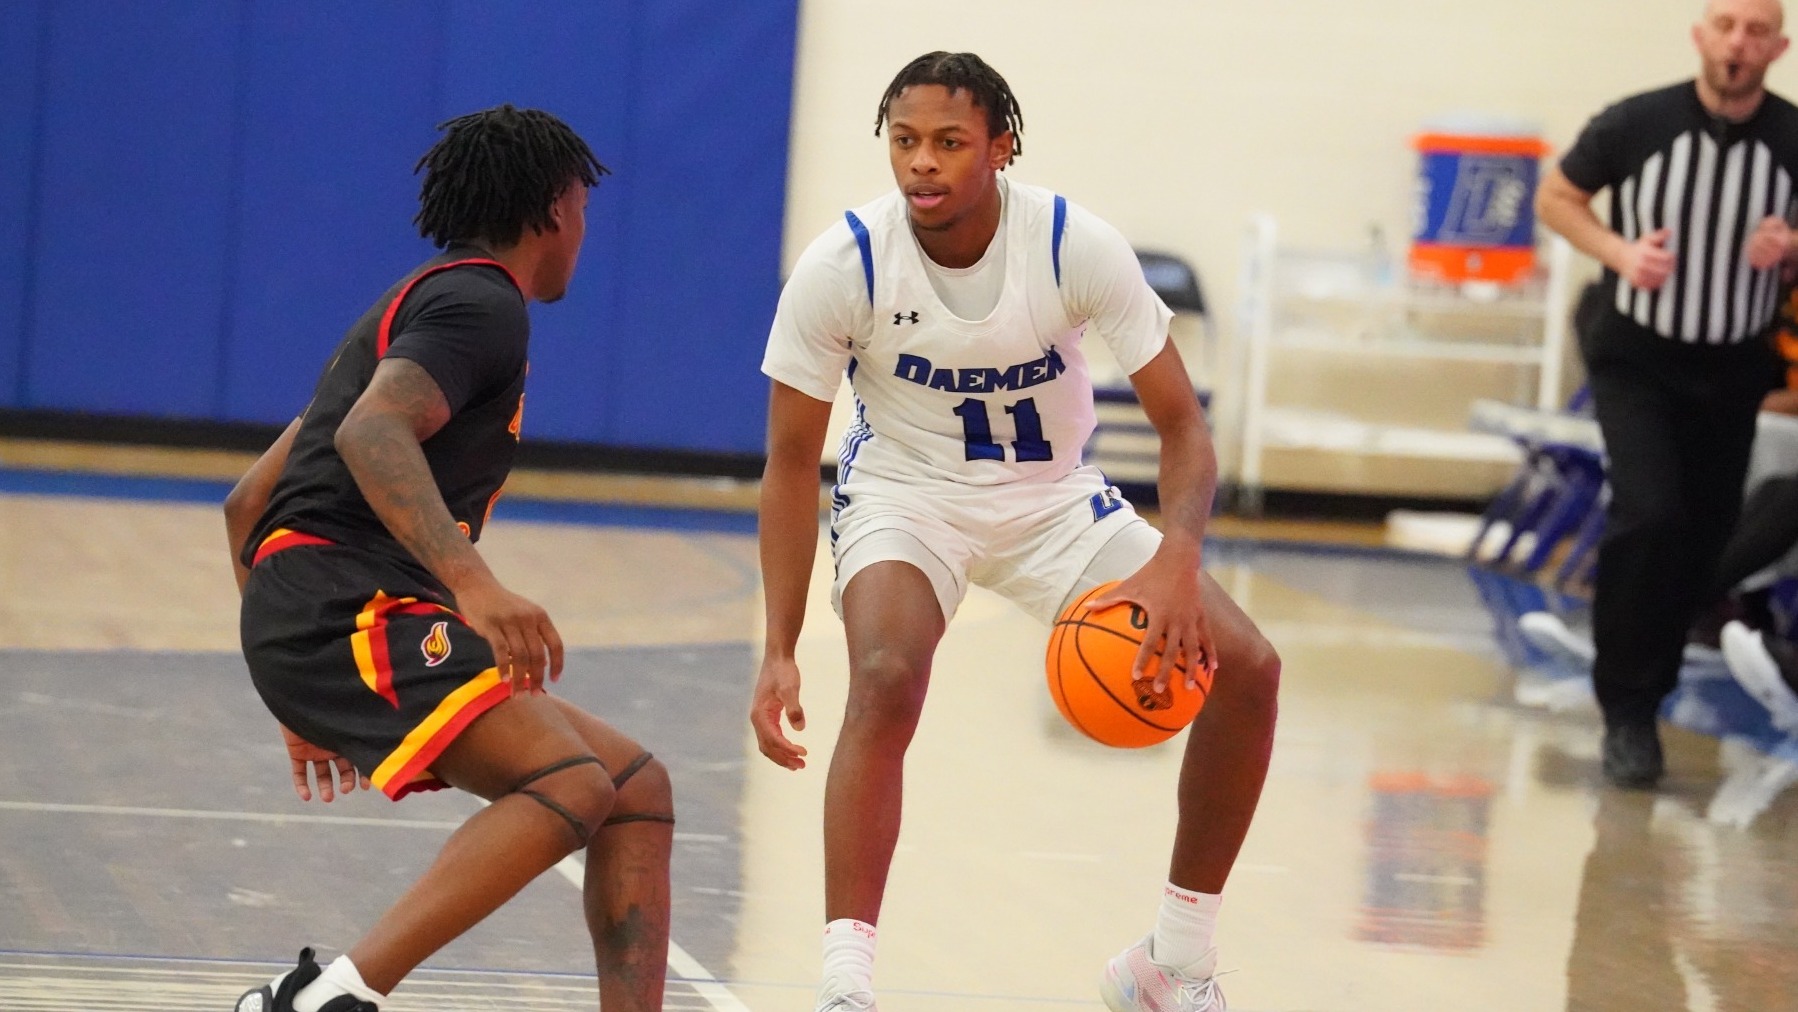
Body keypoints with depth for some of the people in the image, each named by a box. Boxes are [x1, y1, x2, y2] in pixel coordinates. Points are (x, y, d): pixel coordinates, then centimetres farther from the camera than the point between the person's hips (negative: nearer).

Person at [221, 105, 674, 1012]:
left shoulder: (420, 303, 29)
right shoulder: (482, 302, -2)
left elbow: (248, 501, 31)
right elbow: (371, 433, -23)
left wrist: (303, 698, 33)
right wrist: (472, 580, -34)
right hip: (350, 607, -10)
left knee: (637, 790, 9)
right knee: (571, 784, -28)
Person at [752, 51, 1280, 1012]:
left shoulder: (1078, 246, -21)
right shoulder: (841, 266, -22)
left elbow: (1181, 423, -16)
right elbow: (791, 463, -12)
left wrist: (1176, 562, -36)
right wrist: (779, 653, -19)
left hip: (1052, 495, 2)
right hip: (904, 492, -2)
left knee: (1245, 670, -9)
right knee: (887, 679, -34)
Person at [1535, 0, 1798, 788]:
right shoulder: (1636, 125, -14)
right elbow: (1556, 198, 2)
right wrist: (1618, 251, -14)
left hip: (1731, 369, 3)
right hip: (1636, 359, -3)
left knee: (1703, 536, 11)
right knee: (1649, 513, -19)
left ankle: (1648, 688, 33)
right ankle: (1626, 710, -7)